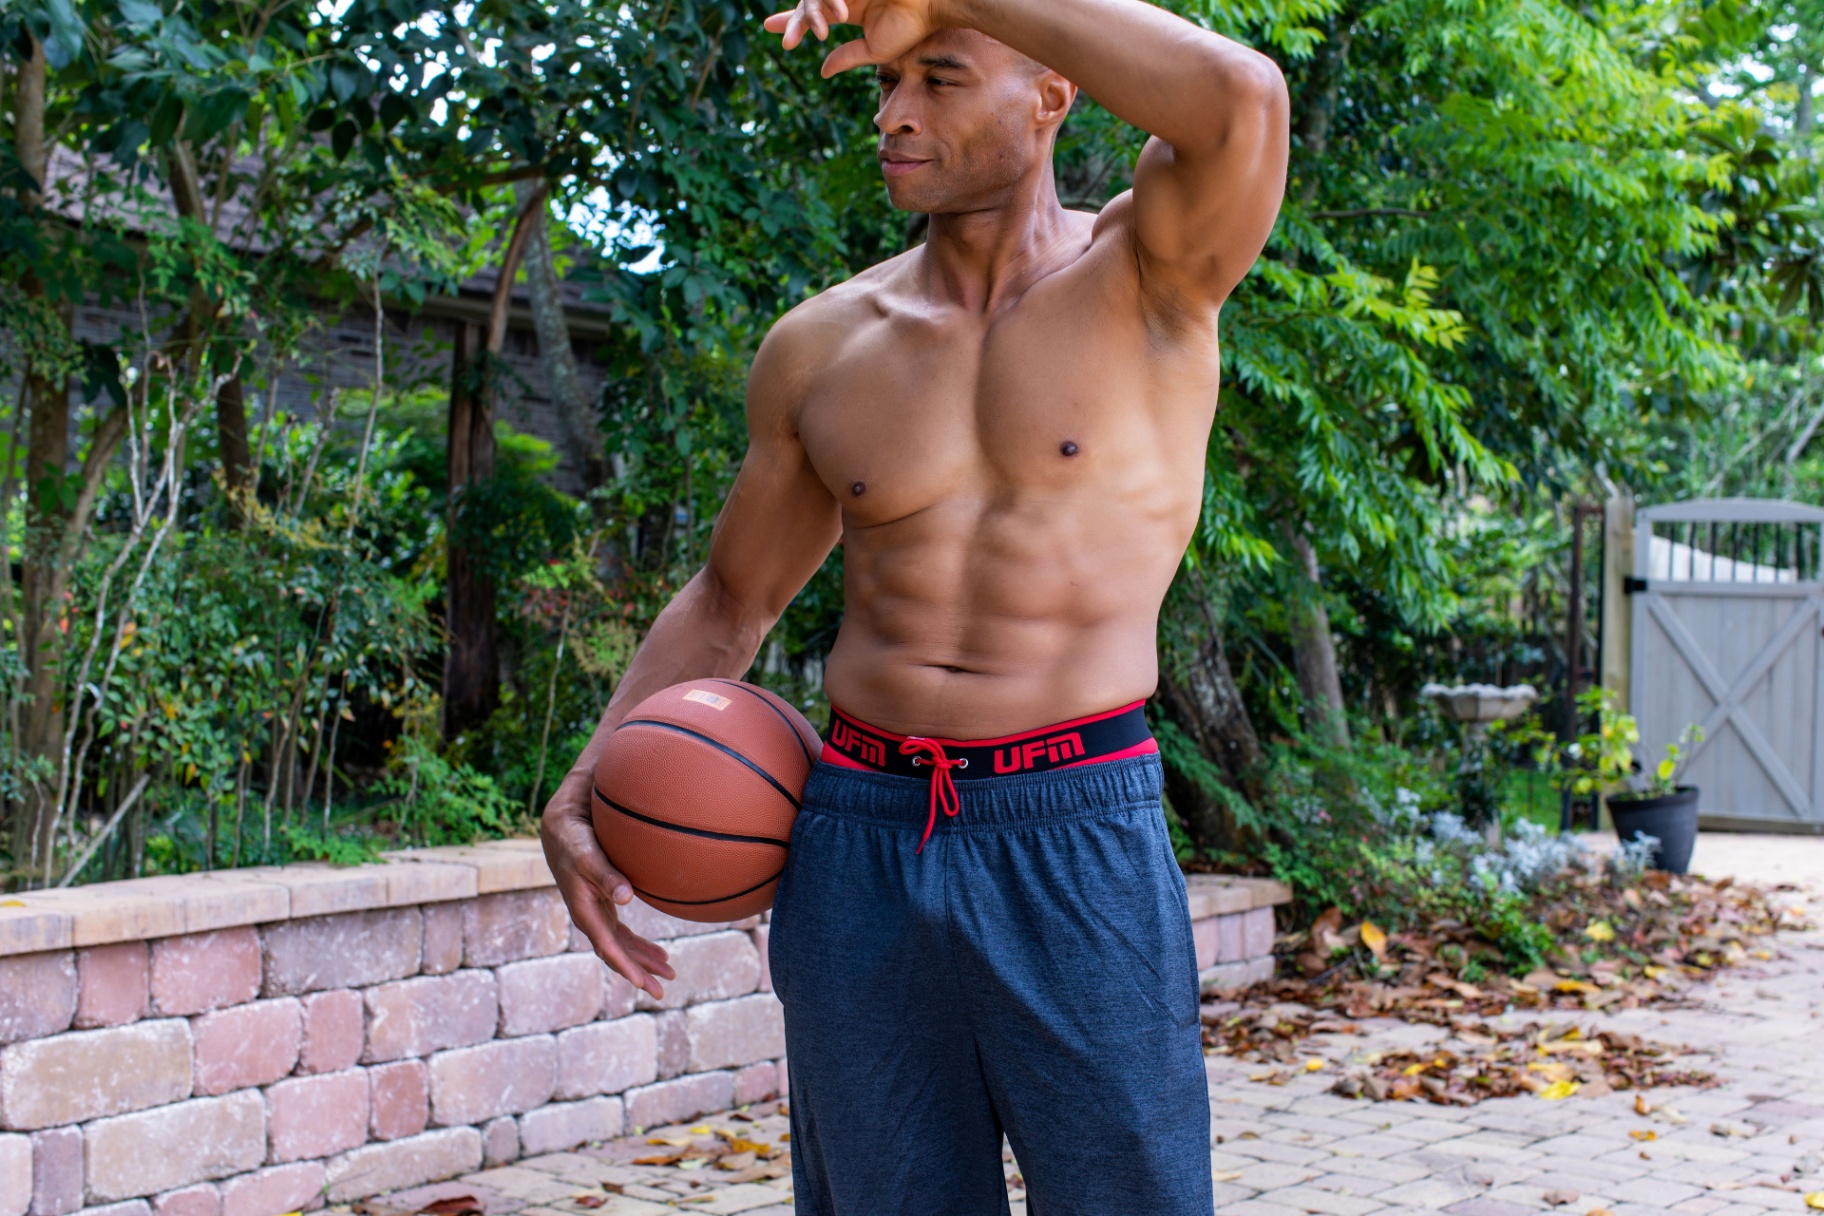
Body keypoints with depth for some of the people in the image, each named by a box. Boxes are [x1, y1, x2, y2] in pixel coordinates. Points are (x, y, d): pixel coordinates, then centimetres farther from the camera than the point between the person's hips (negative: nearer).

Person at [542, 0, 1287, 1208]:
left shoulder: (1148, 273, -2)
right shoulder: (821, 347, 9)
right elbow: (730, 602, 19)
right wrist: (585, 793, 7)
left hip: (1077, 841, -3)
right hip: (858, 836, 4)